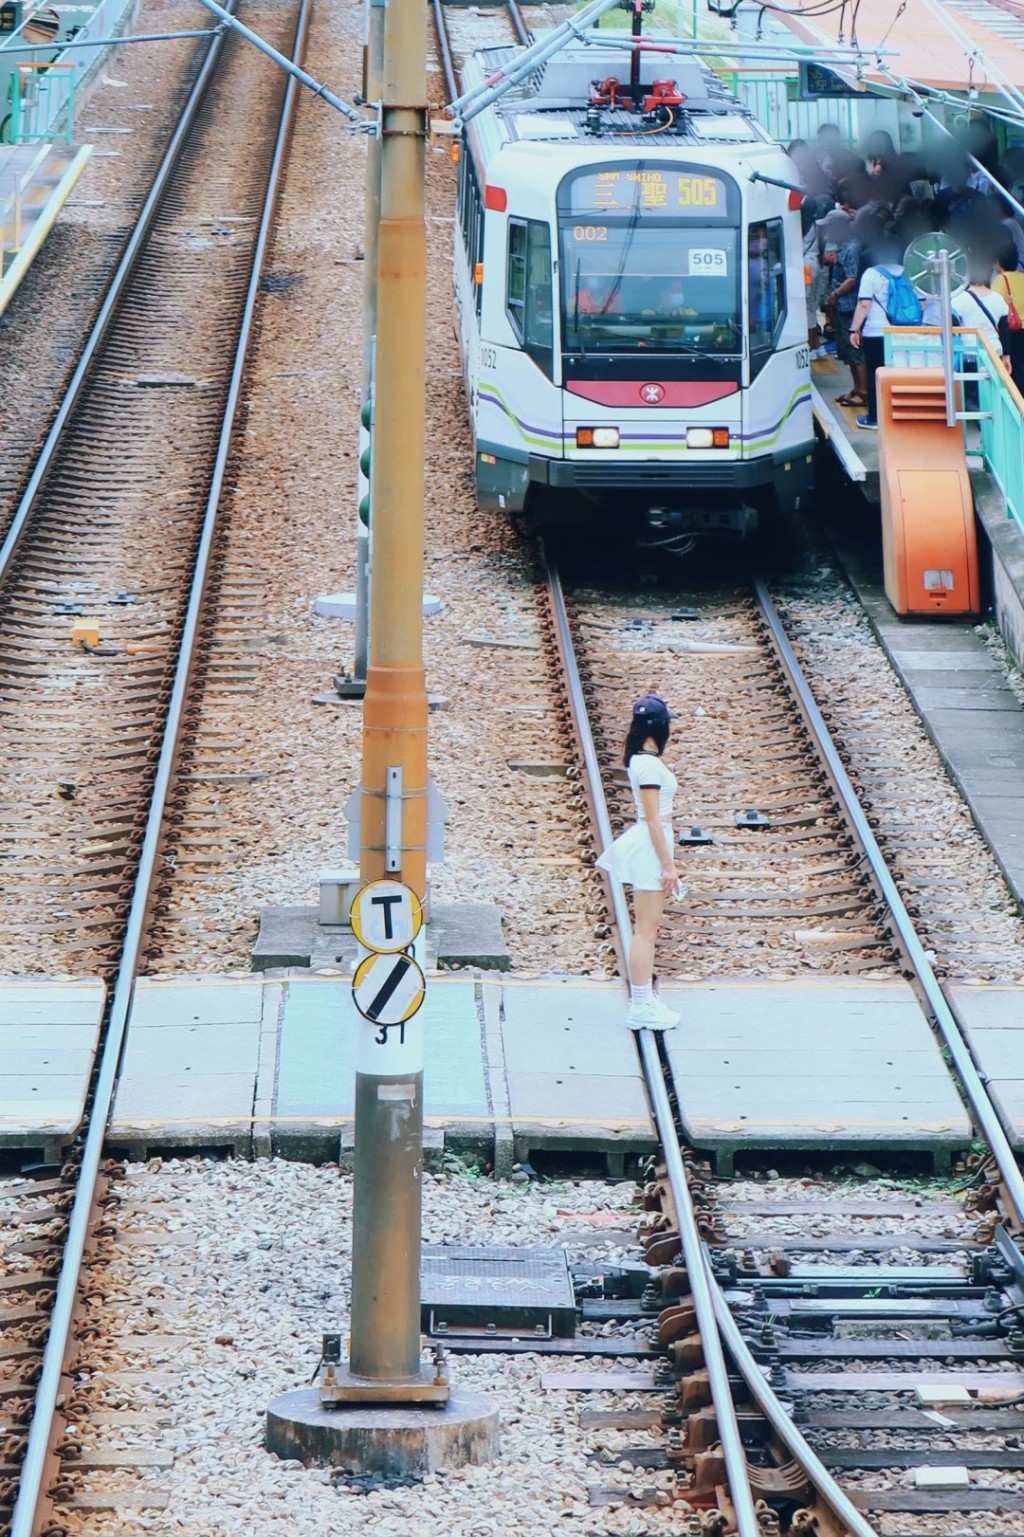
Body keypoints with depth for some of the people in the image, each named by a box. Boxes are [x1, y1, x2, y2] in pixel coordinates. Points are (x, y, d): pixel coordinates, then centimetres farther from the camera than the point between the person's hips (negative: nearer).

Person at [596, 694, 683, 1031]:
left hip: (649, 846, 10)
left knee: (647, 929, 14)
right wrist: (667, 864, -17)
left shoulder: (642, 760, 12)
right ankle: (642, 1007, -5)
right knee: (645, 930, -7)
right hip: (651, 848, -10)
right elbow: (653, 819, -19)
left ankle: (644, 1000, 19)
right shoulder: (649, 764, -17)